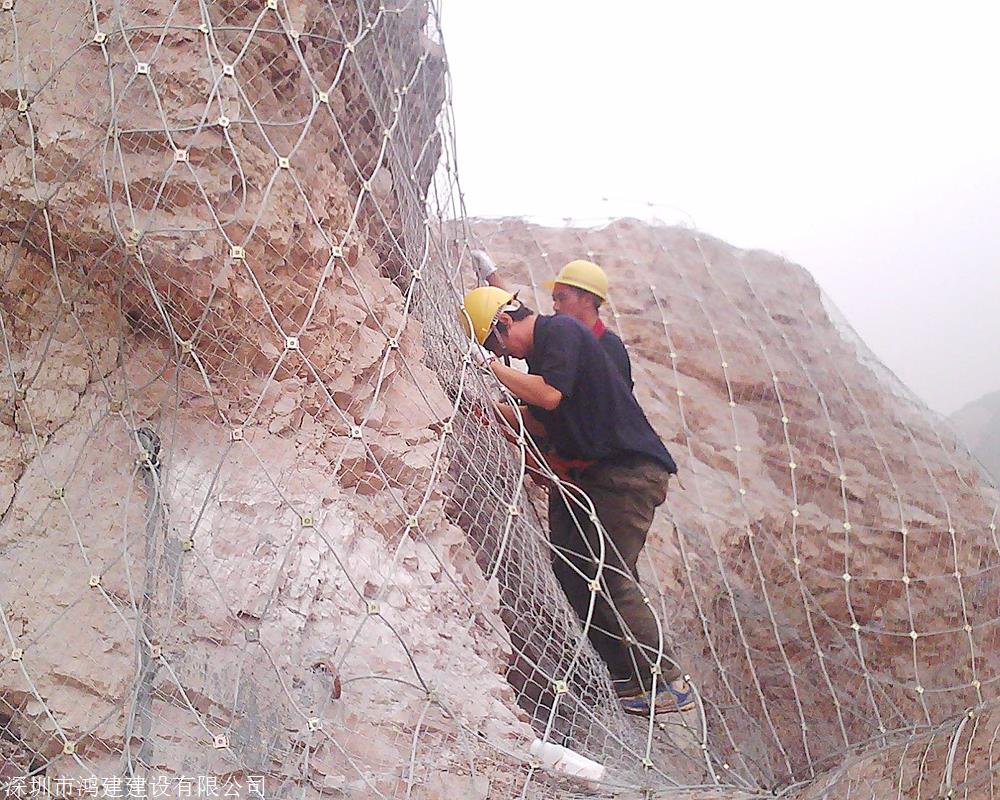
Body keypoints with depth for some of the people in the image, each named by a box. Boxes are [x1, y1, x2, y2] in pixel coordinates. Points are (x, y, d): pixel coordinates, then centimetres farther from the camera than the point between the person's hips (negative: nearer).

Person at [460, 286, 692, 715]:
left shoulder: (561, 330, -11)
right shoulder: (539, 353, 18)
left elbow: (550, 395, -25)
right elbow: (544, 422, 22)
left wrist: (494, 367, -14)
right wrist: (494, 410, 10)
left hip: (630, 470, -10)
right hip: (594, 473, 10)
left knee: (610, 576, -12)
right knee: (571, 566, 6)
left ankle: (669, 683, -1)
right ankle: (629, 678, 13)